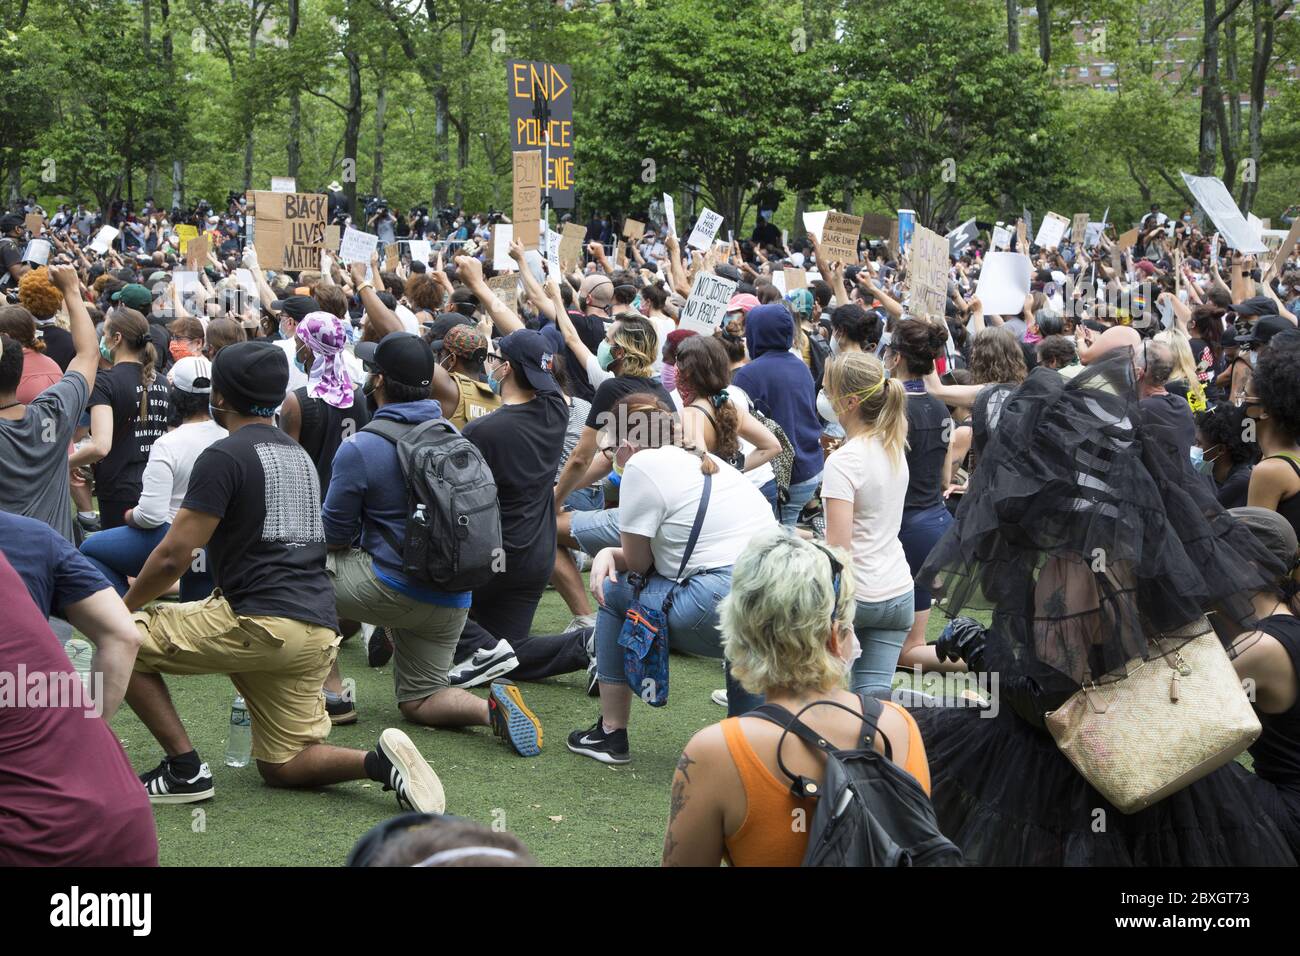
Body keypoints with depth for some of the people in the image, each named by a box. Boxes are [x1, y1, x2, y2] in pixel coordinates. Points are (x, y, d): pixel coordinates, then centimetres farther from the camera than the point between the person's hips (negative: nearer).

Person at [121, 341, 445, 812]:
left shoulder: (224, 455, -6)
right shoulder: (298, 454, 20)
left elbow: (174, 556, -10)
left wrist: (126, 606, 9)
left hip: (261, 622, -8)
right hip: (318, 632, 8)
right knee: (282, 766, 17)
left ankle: (185, 769, 0)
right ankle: (378, 761, -8)